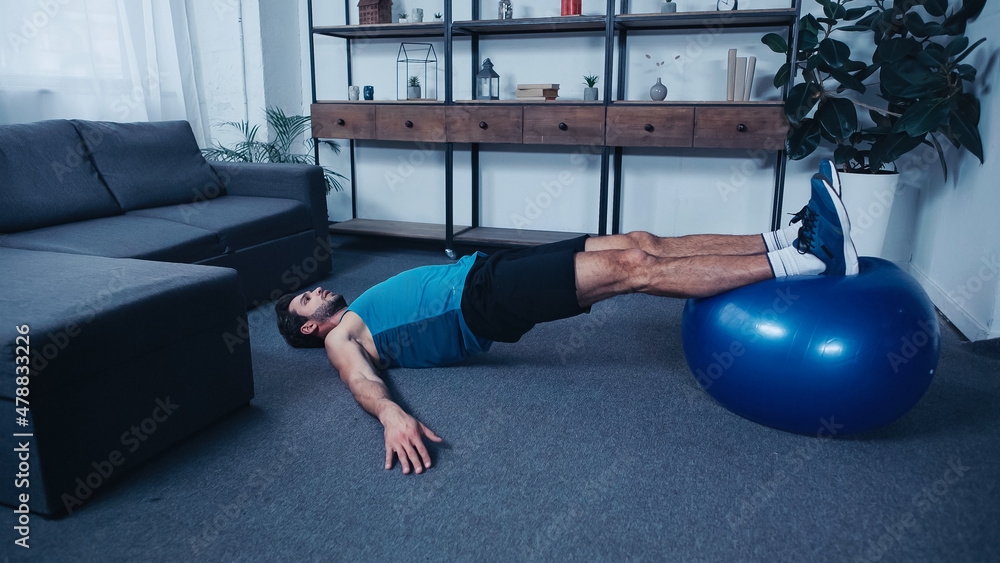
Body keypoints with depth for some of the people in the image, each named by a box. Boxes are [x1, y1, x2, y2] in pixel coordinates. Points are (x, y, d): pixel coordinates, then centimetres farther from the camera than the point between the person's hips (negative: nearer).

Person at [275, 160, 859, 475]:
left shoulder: (364, 306, 31)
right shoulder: (342, 337, 7)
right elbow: (363, 381, -14)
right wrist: (390, 413, -39)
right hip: (485, 301, -8)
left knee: (640, 246, -9)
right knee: (631, 268, -22)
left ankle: (788, 238, -11)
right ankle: (809, 260, -23)